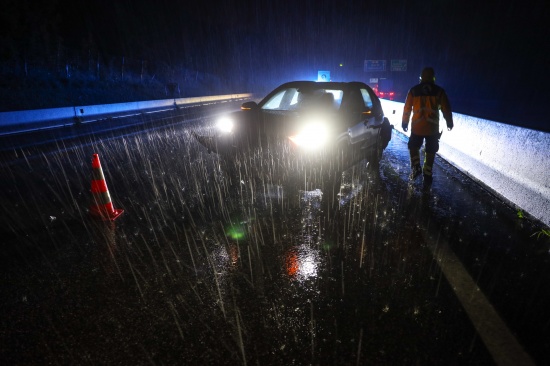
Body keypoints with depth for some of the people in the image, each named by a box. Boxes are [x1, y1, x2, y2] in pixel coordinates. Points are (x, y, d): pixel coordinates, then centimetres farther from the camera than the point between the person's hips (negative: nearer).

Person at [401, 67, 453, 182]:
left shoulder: (413, 91, -1)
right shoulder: (439, 91, -1)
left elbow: (407, 108, 1)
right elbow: (446, 109, 2)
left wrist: (404, 122, 11)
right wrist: (449, 123, 15)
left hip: (416, 126, 0)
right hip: (433, 127, 0)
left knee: (413, 147, 19)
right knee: (430, 151, 10)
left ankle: (416, 167, 2)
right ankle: (427, 174, 15)